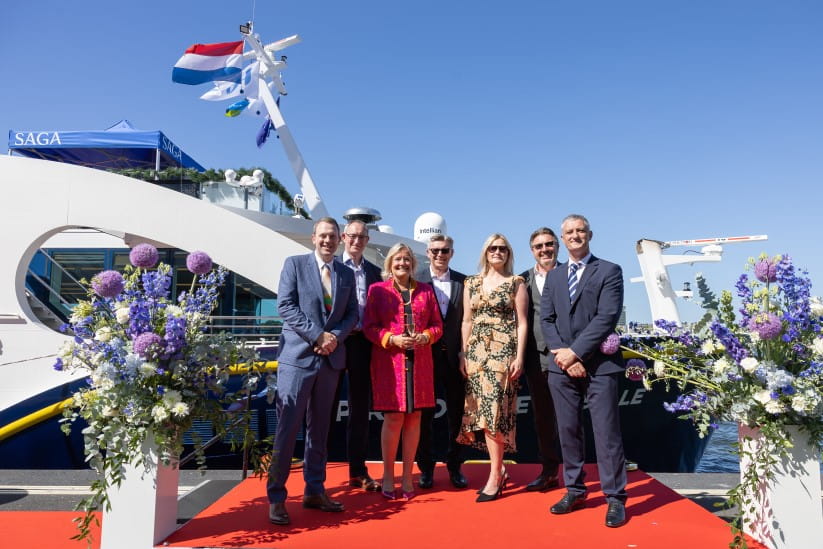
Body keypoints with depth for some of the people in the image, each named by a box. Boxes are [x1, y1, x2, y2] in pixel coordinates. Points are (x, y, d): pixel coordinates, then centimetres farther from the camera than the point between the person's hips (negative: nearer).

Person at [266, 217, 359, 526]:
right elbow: (285, 306, -7)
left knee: (319, 428, 12)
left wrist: (335, 337, -9)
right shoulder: (294, 264, 1)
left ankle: (314, 491, 22)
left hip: (331, 359, 4)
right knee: (288, 428, -3)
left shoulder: (346, 274, 13)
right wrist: (317, 335, -14)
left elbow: (352, 313, 10)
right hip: (298, 356, -4)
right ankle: (276, 497, 8)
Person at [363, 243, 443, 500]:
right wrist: (392, 339, -14)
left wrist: (425, 336, -8)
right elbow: (369, 326, 1)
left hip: (419, 362, 3)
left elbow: (437, 325, 13)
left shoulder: (425, 291, 12)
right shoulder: (377, 290, 4)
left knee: (414, 418, 6)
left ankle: (407, 476, 19)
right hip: (389, 362, -3)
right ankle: (388, 476, 14)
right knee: (393, 419, -2)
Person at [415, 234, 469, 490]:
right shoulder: (416, 280, -2)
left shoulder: (463, 282, 5)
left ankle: (455, 467, 25)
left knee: (457, 413, 9)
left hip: (454, 357, 2)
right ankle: (426, 468, 22)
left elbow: (468, 319, 5)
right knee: (424, 414, 8)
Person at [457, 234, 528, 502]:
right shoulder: (471, 283, 12)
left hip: (503, 349, -4)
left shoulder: (516, 283, 2)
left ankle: (494, 477, 3)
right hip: (476, 350, 4)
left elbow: (522, 322, -1)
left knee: (494, 408, -8)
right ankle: (498, 470, 19)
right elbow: (467, 321, 12)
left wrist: (519, 356, -9)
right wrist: (463, 355, 6)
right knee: (482, 409, 4)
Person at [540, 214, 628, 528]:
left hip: (599, 364, -4)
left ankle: (615, 498, 9)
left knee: (606, 431, -2)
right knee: (568, 430, 9)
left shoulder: (609, 271, 2)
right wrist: (562, 354, -7)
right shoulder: (553, 276, 16)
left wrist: (575, 352, -14)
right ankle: (574, 490, 21)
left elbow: (607, 317, -10)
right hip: (561, 364, 4)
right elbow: (546, 319, 9)